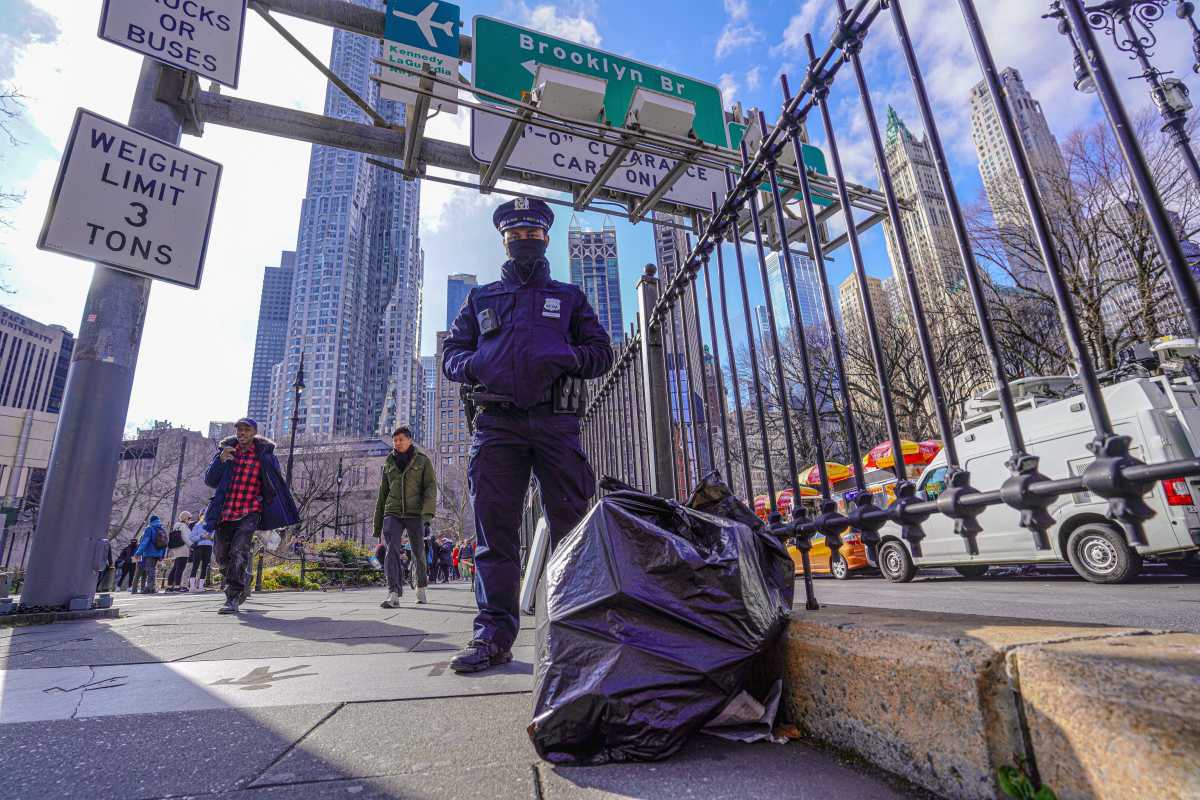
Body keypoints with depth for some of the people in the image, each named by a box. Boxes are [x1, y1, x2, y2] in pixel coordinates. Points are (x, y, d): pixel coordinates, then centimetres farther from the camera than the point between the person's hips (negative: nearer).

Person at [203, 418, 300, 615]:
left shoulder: (264, 453, -2)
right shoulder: (225, 448, 4)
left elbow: (277, 484, 7)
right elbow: (210, 480, 0)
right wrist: (221, 460, -17)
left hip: (249, 512, -4)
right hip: (225, 511, 4)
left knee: (238, 552, -17)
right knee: (221, 555, 13)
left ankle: (232, 599, -11)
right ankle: (243, 585, 37)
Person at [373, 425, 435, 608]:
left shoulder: (423, 461, 4)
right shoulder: (389, 463, 14)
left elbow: (431, 488, -5)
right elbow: (382, 493, 17)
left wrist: (427, 515, -19)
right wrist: (377, 523, 14)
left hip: (415, 514, -2)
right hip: (392, 513, 2)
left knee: (419, 552, 8)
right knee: (392, 550, -17)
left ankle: (421, 587, 30)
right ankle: (394, 594, -23)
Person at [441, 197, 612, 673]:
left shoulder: (569, 297, 22)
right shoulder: (480, 298, 25)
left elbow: (601, 352, 13)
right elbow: (451, 352, 19)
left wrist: (564, 358, -9)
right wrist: (474, 365, -5)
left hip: (556, 422, -1)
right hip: (495, 422, 1)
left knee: (572, 526, -4)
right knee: (493, 529, -4)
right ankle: (494, 634, 2)